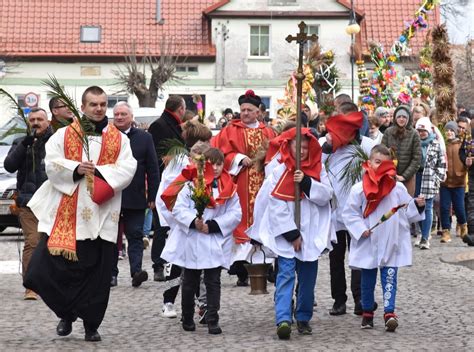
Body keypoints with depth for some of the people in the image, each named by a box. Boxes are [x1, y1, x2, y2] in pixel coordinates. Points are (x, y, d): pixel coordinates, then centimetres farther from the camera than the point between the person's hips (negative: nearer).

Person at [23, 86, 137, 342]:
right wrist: (76, 169, -17)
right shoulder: (64, 135, 8)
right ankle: (67, 313, 17)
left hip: (101, 215, 0)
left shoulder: (119, 139, 9)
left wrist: (99, 171, -15)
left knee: (97, 273, 2)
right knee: (49, 266, -6)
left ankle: (91, 324, 16)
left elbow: (127, 169, -2)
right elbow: (51, 164, -1)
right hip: (66, 213, 0)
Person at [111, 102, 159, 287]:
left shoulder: (144, 138, 5)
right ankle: (111, 273, 14)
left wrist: (152, 196, -1)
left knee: (135, 235, -4)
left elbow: (152, 169, 4)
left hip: (135, 198, -1)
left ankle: (136, 271, -10)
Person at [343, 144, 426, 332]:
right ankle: (367, 313, 23)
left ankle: (389, 313, -8)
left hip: (391, 244, 0)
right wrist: (361, 229, -11)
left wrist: (418, 205, -11)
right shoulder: (359, 189, -5)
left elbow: (408, 212, 7)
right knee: (367, 280, 10)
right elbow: (349, 213, -1)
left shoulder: (398, 188, 1)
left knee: (389, 278, -5)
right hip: (367, 244, 0)